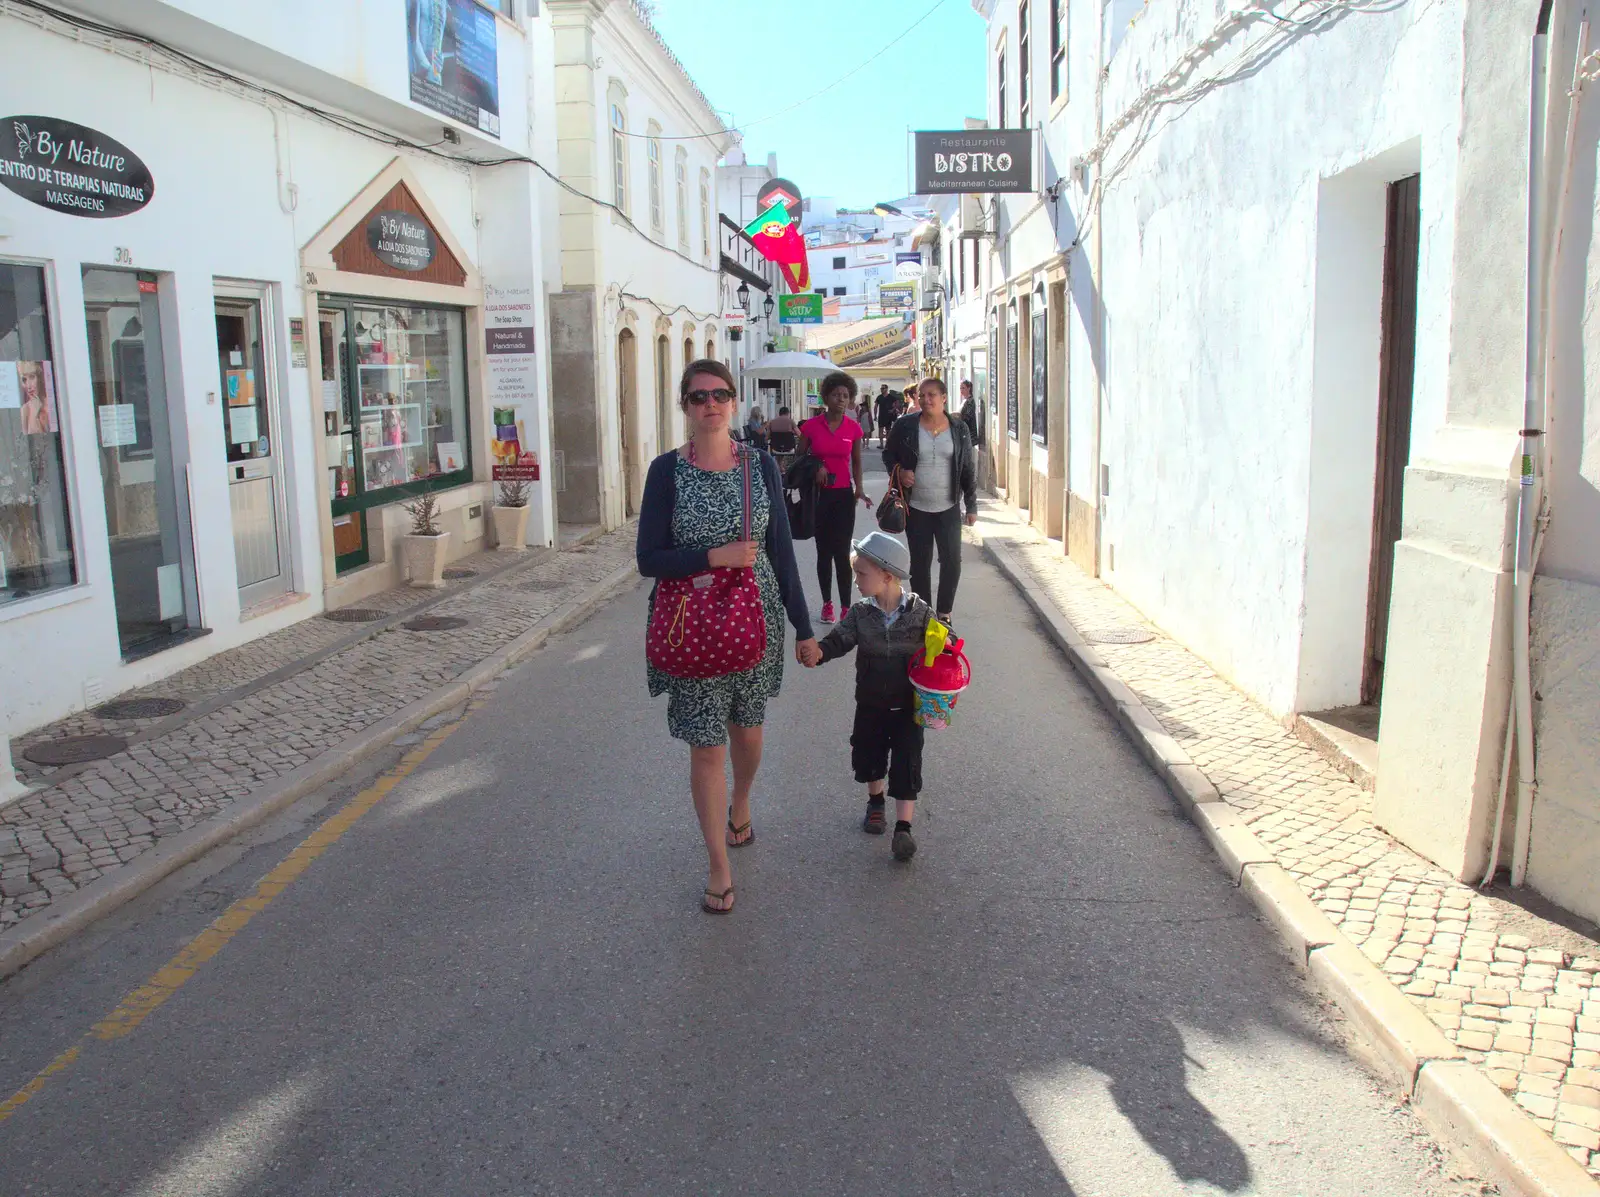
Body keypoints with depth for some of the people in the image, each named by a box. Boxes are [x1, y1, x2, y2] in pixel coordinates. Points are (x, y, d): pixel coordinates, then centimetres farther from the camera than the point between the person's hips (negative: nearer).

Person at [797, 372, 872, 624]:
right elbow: (800, 458, 5)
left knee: (842, 553, -3)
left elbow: (856, 462, 11)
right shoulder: (811, 426, -5)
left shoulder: (854, 428, 0)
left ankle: (846, 607, 0)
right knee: (824, 552, 8)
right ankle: (827, 603, 19)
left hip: (843, 495, 0)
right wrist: (815, 468, -14)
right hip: (819, 495, 0)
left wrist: (859, 488, -3)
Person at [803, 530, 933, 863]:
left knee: (906, 763, -4)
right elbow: (839, 639, -13)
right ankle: (875, 801, 43)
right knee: (868, 755, 15)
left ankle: (903, 828, 2)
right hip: (870, 703, 3)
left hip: (908, 705, -3)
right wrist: (820, 651, -34)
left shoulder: (920, 613, -12)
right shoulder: (860, 614, -7)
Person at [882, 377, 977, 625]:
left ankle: (944, 612, 16)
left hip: (948, 508, 1)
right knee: (920, 562, 8)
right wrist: (899, 472, -14)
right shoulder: (905, 426, -4)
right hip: (916, 508, 0)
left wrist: (971, 506, 4)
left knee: (952, 561, -1)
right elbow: (889, 455, 8)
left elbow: (969, 470, 4)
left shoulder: (959, 429, -1)